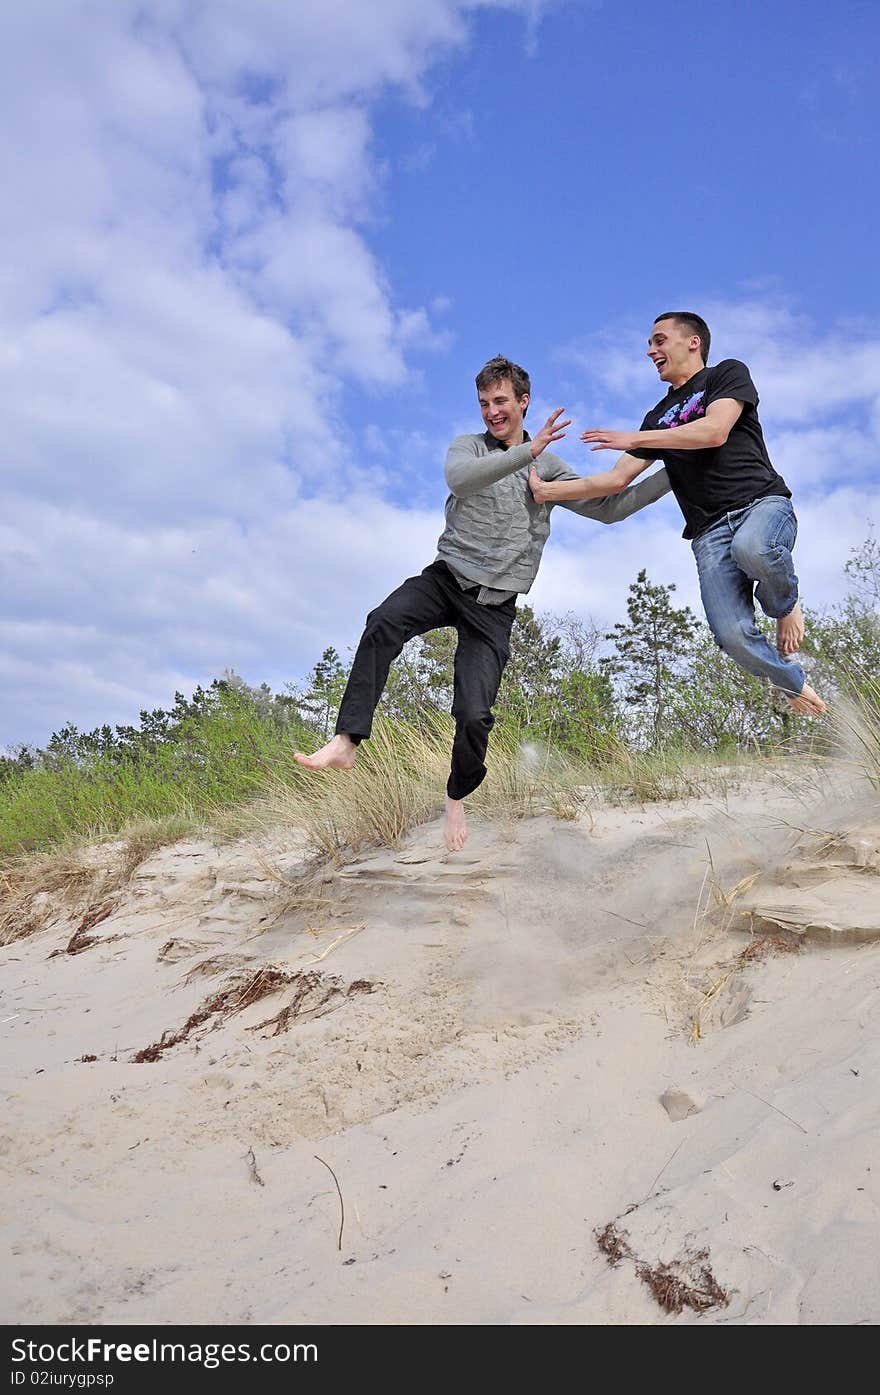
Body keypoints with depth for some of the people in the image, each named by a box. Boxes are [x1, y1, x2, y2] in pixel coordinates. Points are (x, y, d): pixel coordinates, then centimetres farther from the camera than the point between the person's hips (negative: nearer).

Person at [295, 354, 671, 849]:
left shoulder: (549, 468, 13)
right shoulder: (467, 447, 7)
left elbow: (608, 507, 11)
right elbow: (461, 479, -18)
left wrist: (674, 475, 5)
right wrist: (529, 450, -25)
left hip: (494, 604, 0)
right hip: (446, 579, 0)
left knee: (475, 715, -11)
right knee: (383, 623, -33)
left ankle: (457, 798, 17)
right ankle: (347, 742, -31)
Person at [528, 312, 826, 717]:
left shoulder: (728, 374, 11)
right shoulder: (659, 417, 26)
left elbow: (714, 432, -9)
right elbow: (617, 478, 20)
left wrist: (635, 438, -7)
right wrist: (550, 490, 12)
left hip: (763, 503, -3)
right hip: (710, 533, 4)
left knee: (752, 548, -42)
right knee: (733, 635, -19)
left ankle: (785, 607, -7)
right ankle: (793, 683, 12)